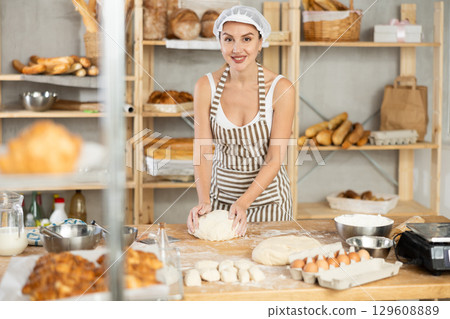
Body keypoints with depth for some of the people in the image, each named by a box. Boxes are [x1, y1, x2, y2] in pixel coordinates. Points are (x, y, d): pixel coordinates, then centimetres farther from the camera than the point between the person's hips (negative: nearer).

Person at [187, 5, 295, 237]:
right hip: (221, 191, 1)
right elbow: (202, 152, -10)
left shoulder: (281, 89, -15)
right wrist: (204, 200, -25)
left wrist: (243, 203, -26)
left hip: (266, 193, -1)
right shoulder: (206, 87, -9)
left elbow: (275, 159, -16)